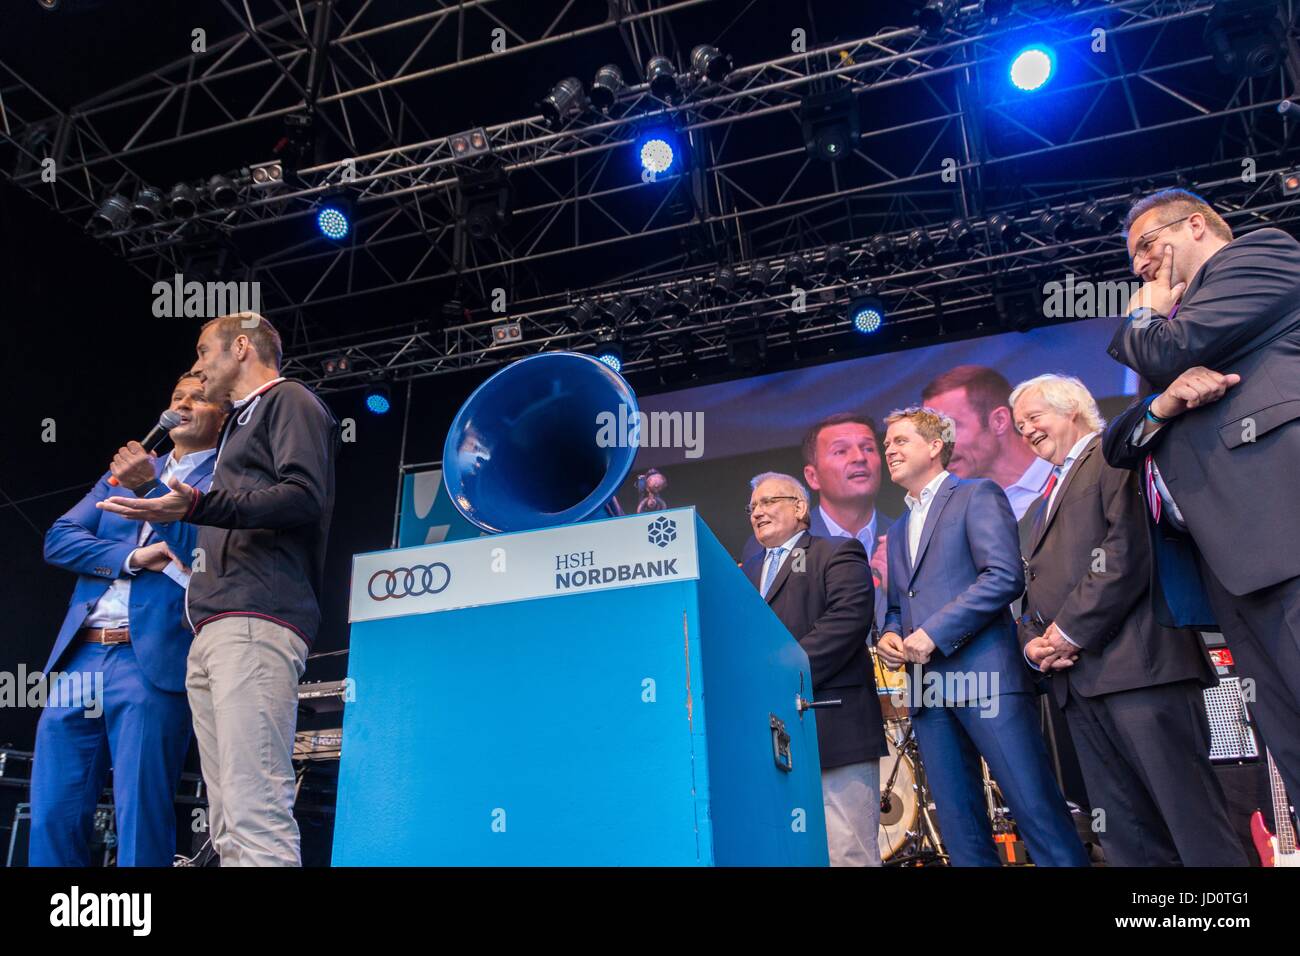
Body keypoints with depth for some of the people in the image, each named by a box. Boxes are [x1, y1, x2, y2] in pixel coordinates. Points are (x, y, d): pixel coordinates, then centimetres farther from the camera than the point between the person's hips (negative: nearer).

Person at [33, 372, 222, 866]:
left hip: (152, 662, -5)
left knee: (141, 821, -6)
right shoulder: (127, 469, 22)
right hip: (80, 657, 6)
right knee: (52, 820, 5)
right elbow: (58, 539, 12)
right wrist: (132, 557, -5)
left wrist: (151, 488, -18)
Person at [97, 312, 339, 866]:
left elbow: (305, 497, -12)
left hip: (256, 620, -10)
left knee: (253, 811, -19)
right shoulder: (240, 424, 34)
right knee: (227, 822, 2)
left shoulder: (289, 401, 5)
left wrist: (197, 506, -22)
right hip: (213, 632, 10)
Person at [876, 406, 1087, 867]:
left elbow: (1005, 577, -11)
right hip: (927, 689, 7)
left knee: (1037, 809, -8)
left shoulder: (978, 495, 2)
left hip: (985, 675, -7)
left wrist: (934, 632, -15)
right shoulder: (898, 530, 24)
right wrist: (889, 635, 5)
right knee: (960, 829, 6)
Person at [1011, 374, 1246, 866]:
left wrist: (1071, 631, -13)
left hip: (1137, 663, -8)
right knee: (1124, 837, 7)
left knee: (1195, 822, -7)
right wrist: (1034, 642, 5)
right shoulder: (1045, 504, 29)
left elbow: (1131, 548, -14)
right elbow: (1036, 587, 26)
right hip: (1077, 678, 9)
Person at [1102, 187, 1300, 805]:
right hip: (1232, 560, 9)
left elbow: (1173, 351, -6)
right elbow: (1118, 444, 23)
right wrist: (1162, 404, 1)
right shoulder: (1177, 321, 35)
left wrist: (1145, 315, 17)